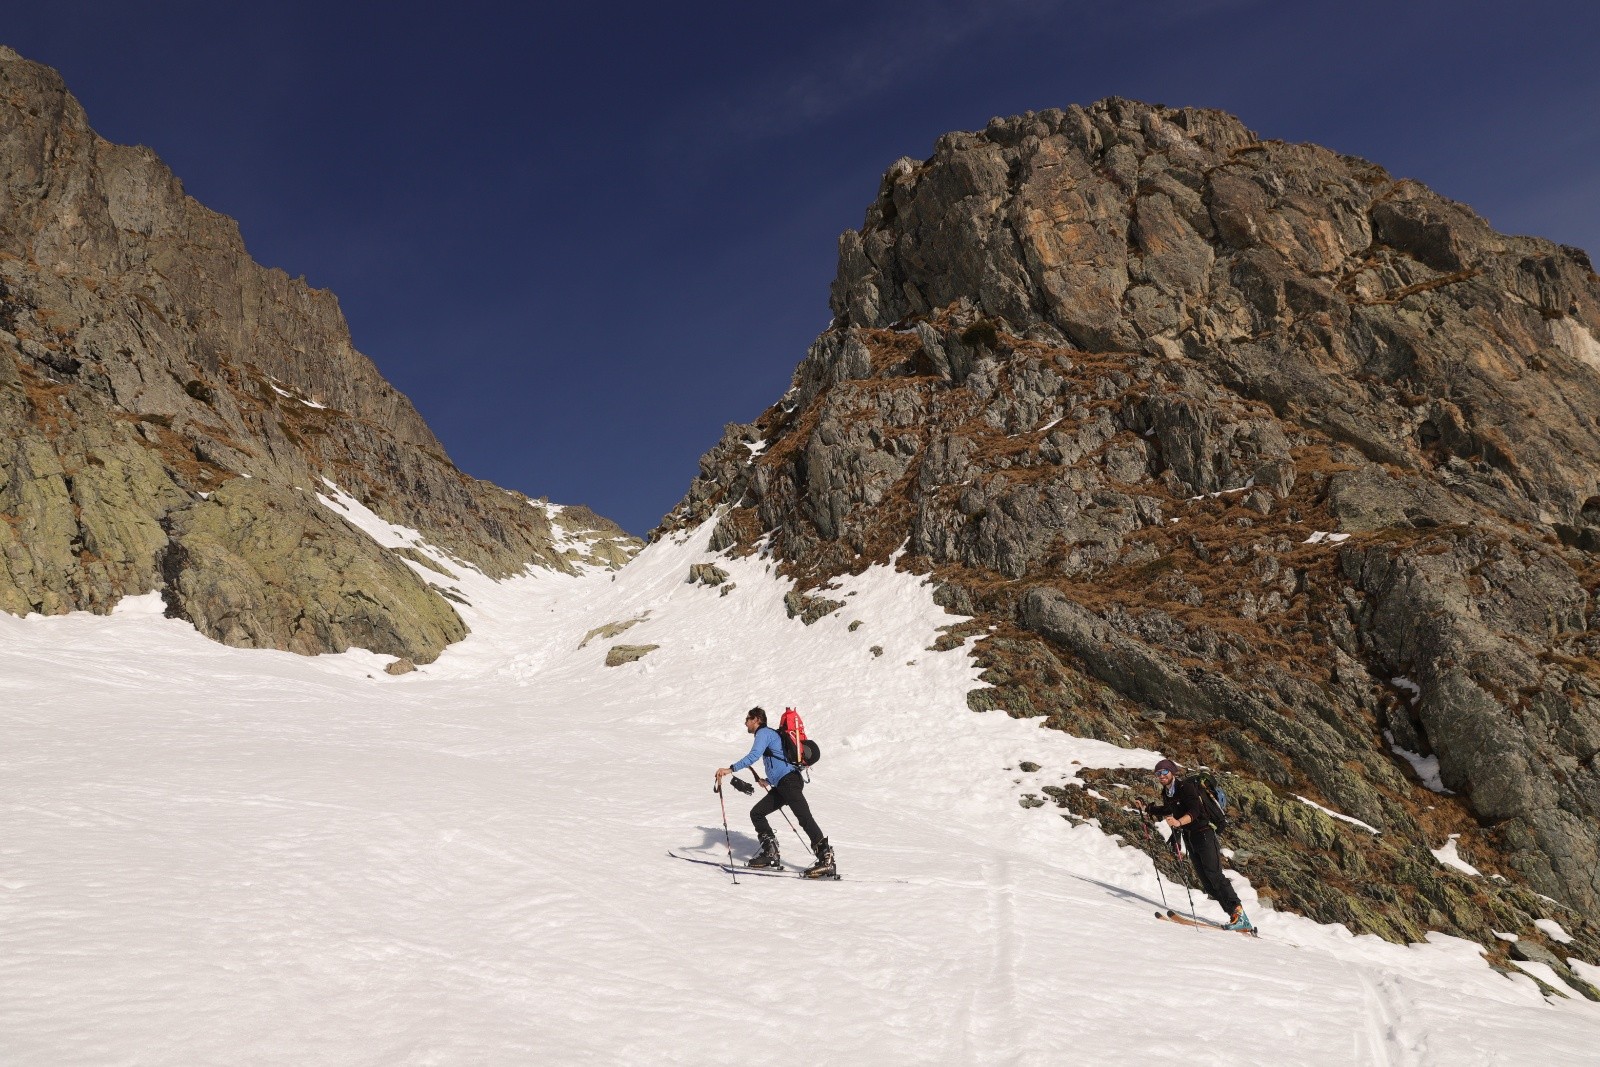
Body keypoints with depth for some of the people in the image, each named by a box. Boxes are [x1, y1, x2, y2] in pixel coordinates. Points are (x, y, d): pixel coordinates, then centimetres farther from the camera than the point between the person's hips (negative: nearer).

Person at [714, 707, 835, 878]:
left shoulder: (764, 732, -2)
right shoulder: (770, 734, 28)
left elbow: (754, 755, -20)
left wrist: (731, 769, -25)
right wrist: (769, 780, 38)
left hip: (789, 780, -10)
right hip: (782, 785, 10)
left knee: (804, 818, -19)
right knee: (756, 813, 12)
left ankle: (826, 859, -27)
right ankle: (770, 853, 10)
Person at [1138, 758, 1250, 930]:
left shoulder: (1186, 786, -16)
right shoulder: (1166, 792, 8)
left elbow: (1194, 811, -29)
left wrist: (1179, 822, -45)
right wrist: (1147, 809, 21)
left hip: (1203, 833, -8)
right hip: (1189, 837, 8)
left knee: (1214, 874, -15)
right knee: (1204, 877, 3)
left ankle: (1237, 911, -12)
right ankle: (1235, 914, 6)